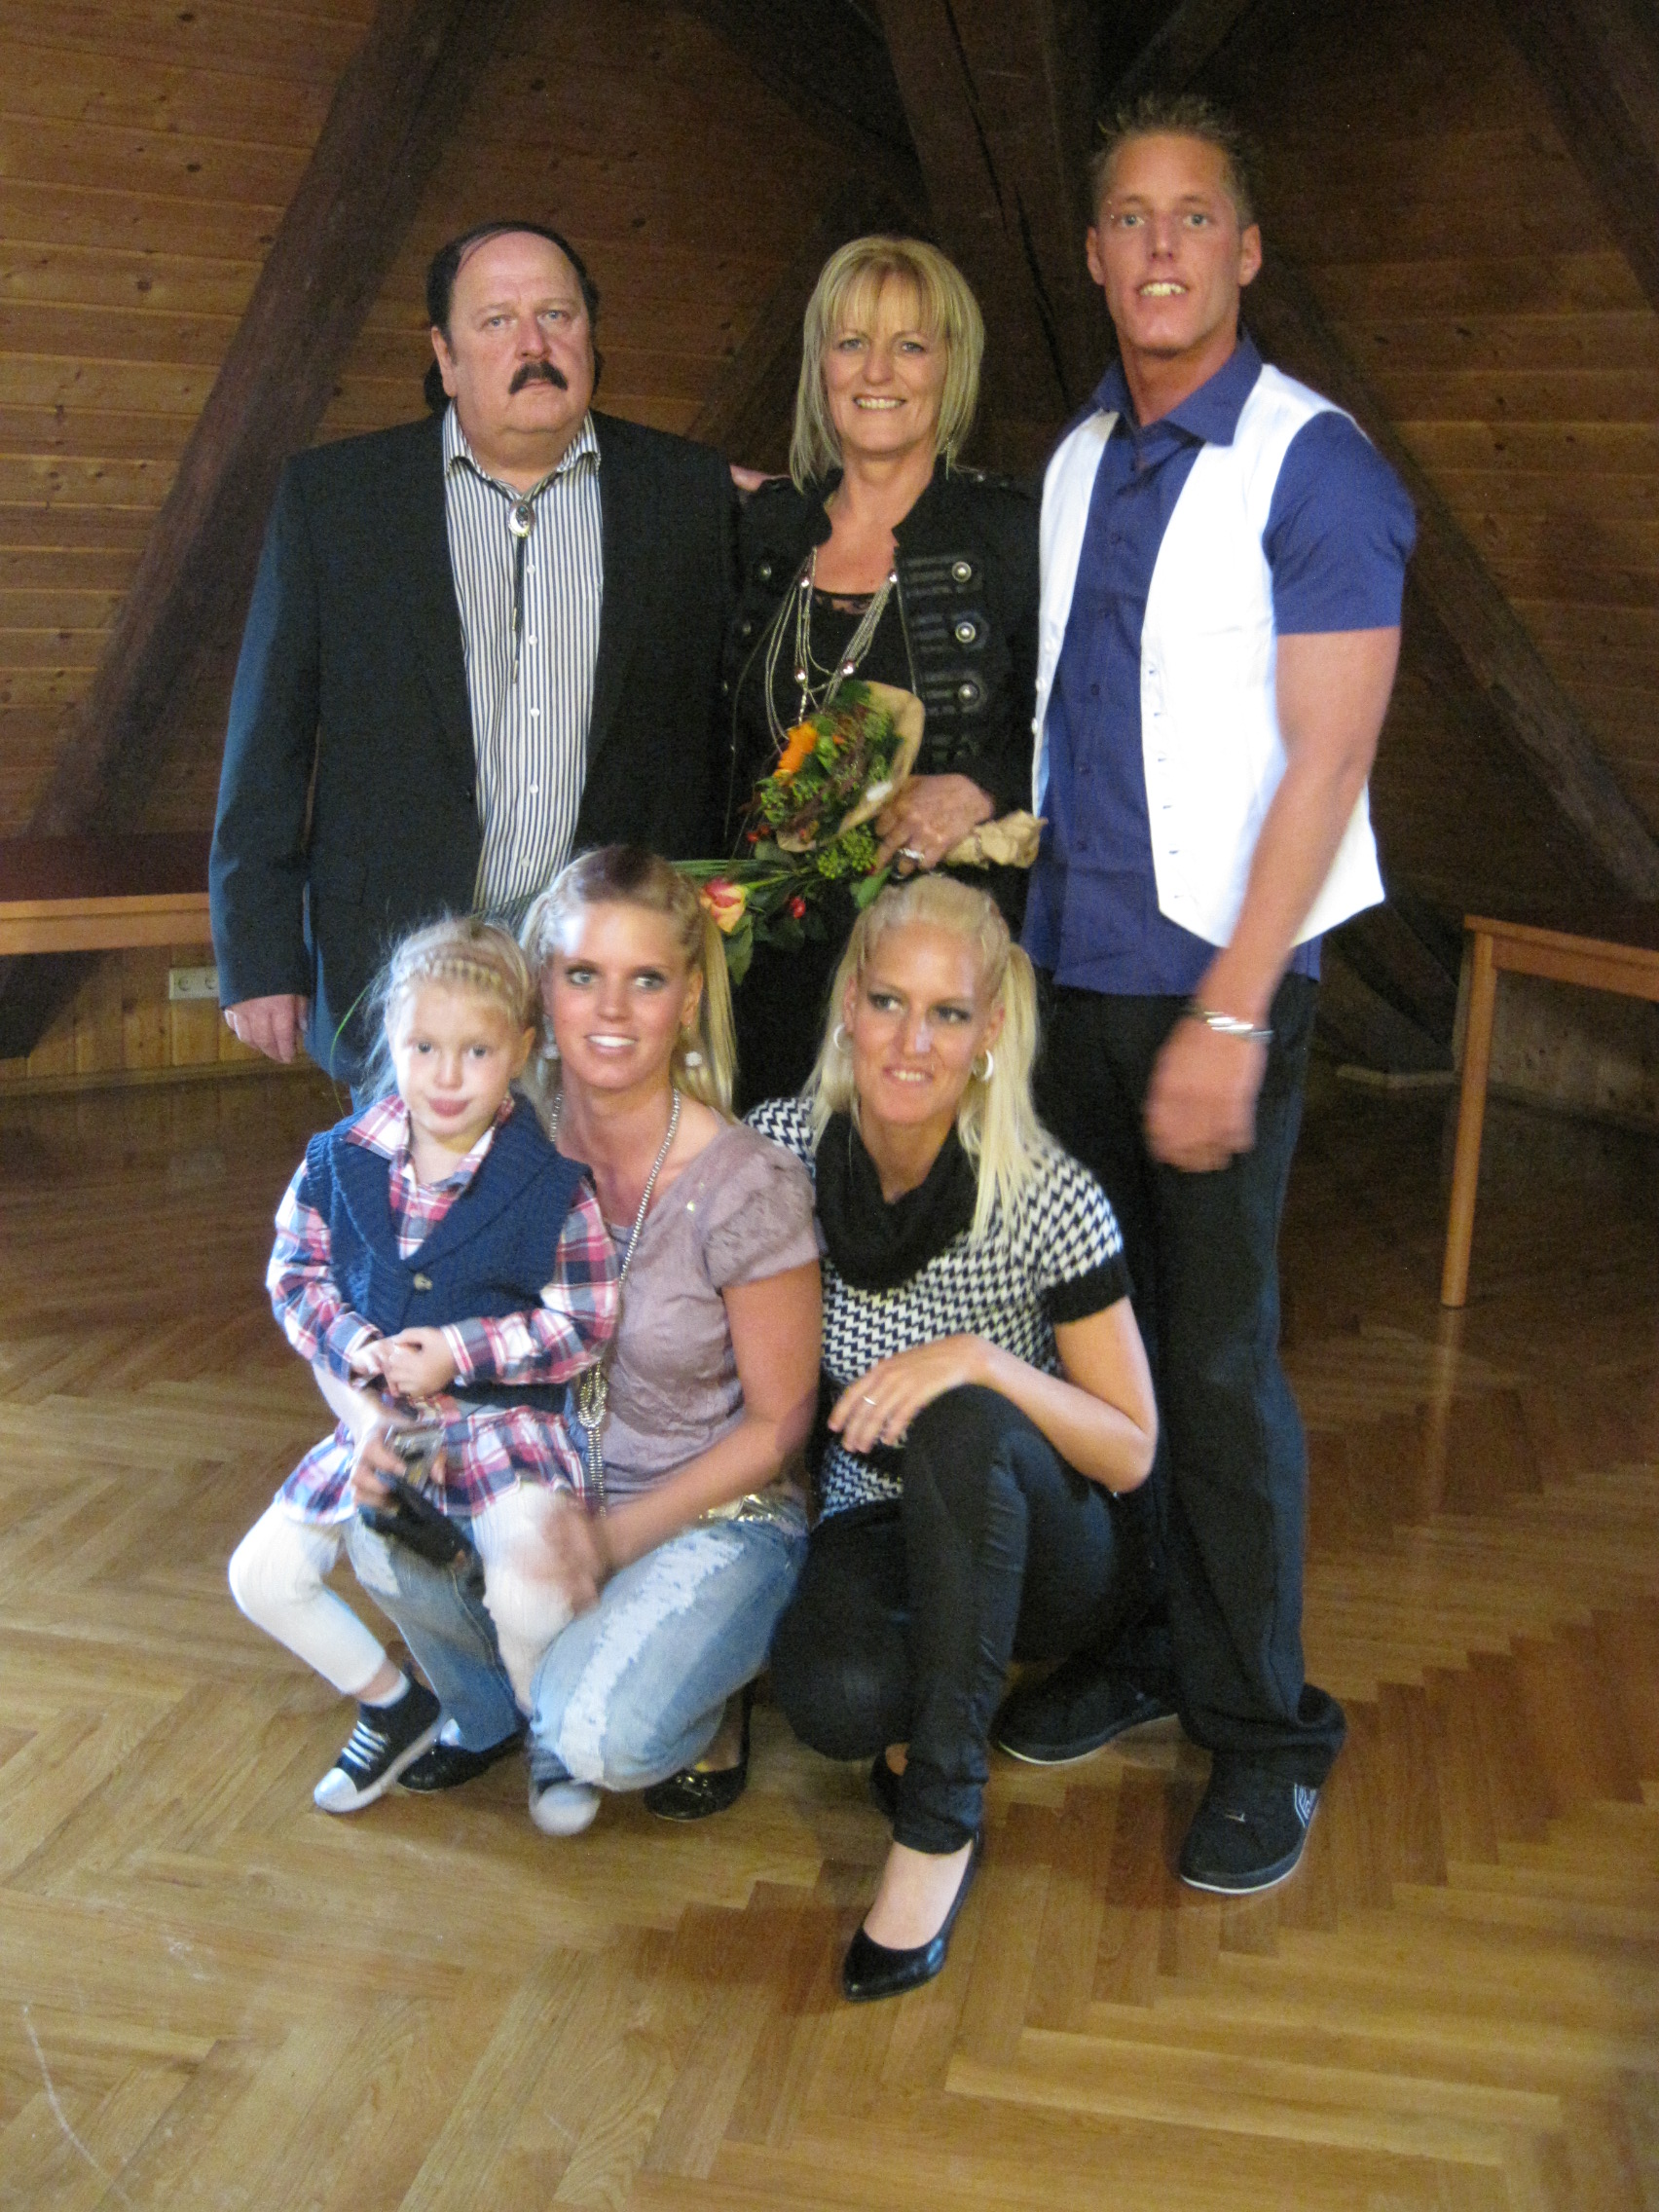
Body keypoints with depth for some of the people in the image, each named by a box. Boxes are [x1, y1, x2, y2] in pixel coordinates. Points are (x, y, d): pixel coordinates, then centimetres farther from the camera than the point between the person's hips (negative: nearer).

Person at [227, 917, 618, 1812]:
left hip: (502, 1416, -5)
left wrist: (459, 1351, -19)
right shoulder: (338, 1160, -1)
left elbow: (585, 1320, -12)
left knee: (530, 1596, -28)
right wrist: (357, 1348, -13)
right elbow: (296, 1274, 6)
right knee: (261, 1576, 1)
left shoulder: (549, 1184, -14)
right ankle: (393, 1706, 26)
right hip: (374, 1414, 5)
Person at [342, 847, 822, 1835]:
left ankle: (711, 1680, 10)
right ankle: (489, 1706, 10)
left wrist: (618, 1538, -16)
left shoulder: (749, 1185, -20)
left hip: (718, 1513, -4)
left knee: (600, 1739, -28)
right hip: (551, 1488, 5)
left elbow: (780, 1421, -11)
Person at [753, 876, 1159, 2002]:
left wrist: (983, 1361, -30)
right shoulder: (786, 1143, -11)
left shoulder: (1051, 1201, -20)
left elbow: (1132, 1453, -14)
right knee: (835, 1697, -34)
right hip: (879, 1525, 2)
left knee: (960, 1425, -38)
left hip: (1040, 1541, -1)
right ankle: (919, 1708, 5)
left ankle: (940, 1825, -24)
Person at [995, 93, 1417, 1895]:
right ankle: (1136, 1646, 29)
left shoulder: (1313, 468, -8)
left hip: (1215, 981, -6)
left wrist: (1230, 1017, -18)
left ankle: (1263, 1731, 15)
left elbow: (1326, 760, -13)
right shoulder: (1075, 465, 13)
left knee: (1218, 1359, -1)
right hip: (1069, 966, 6)